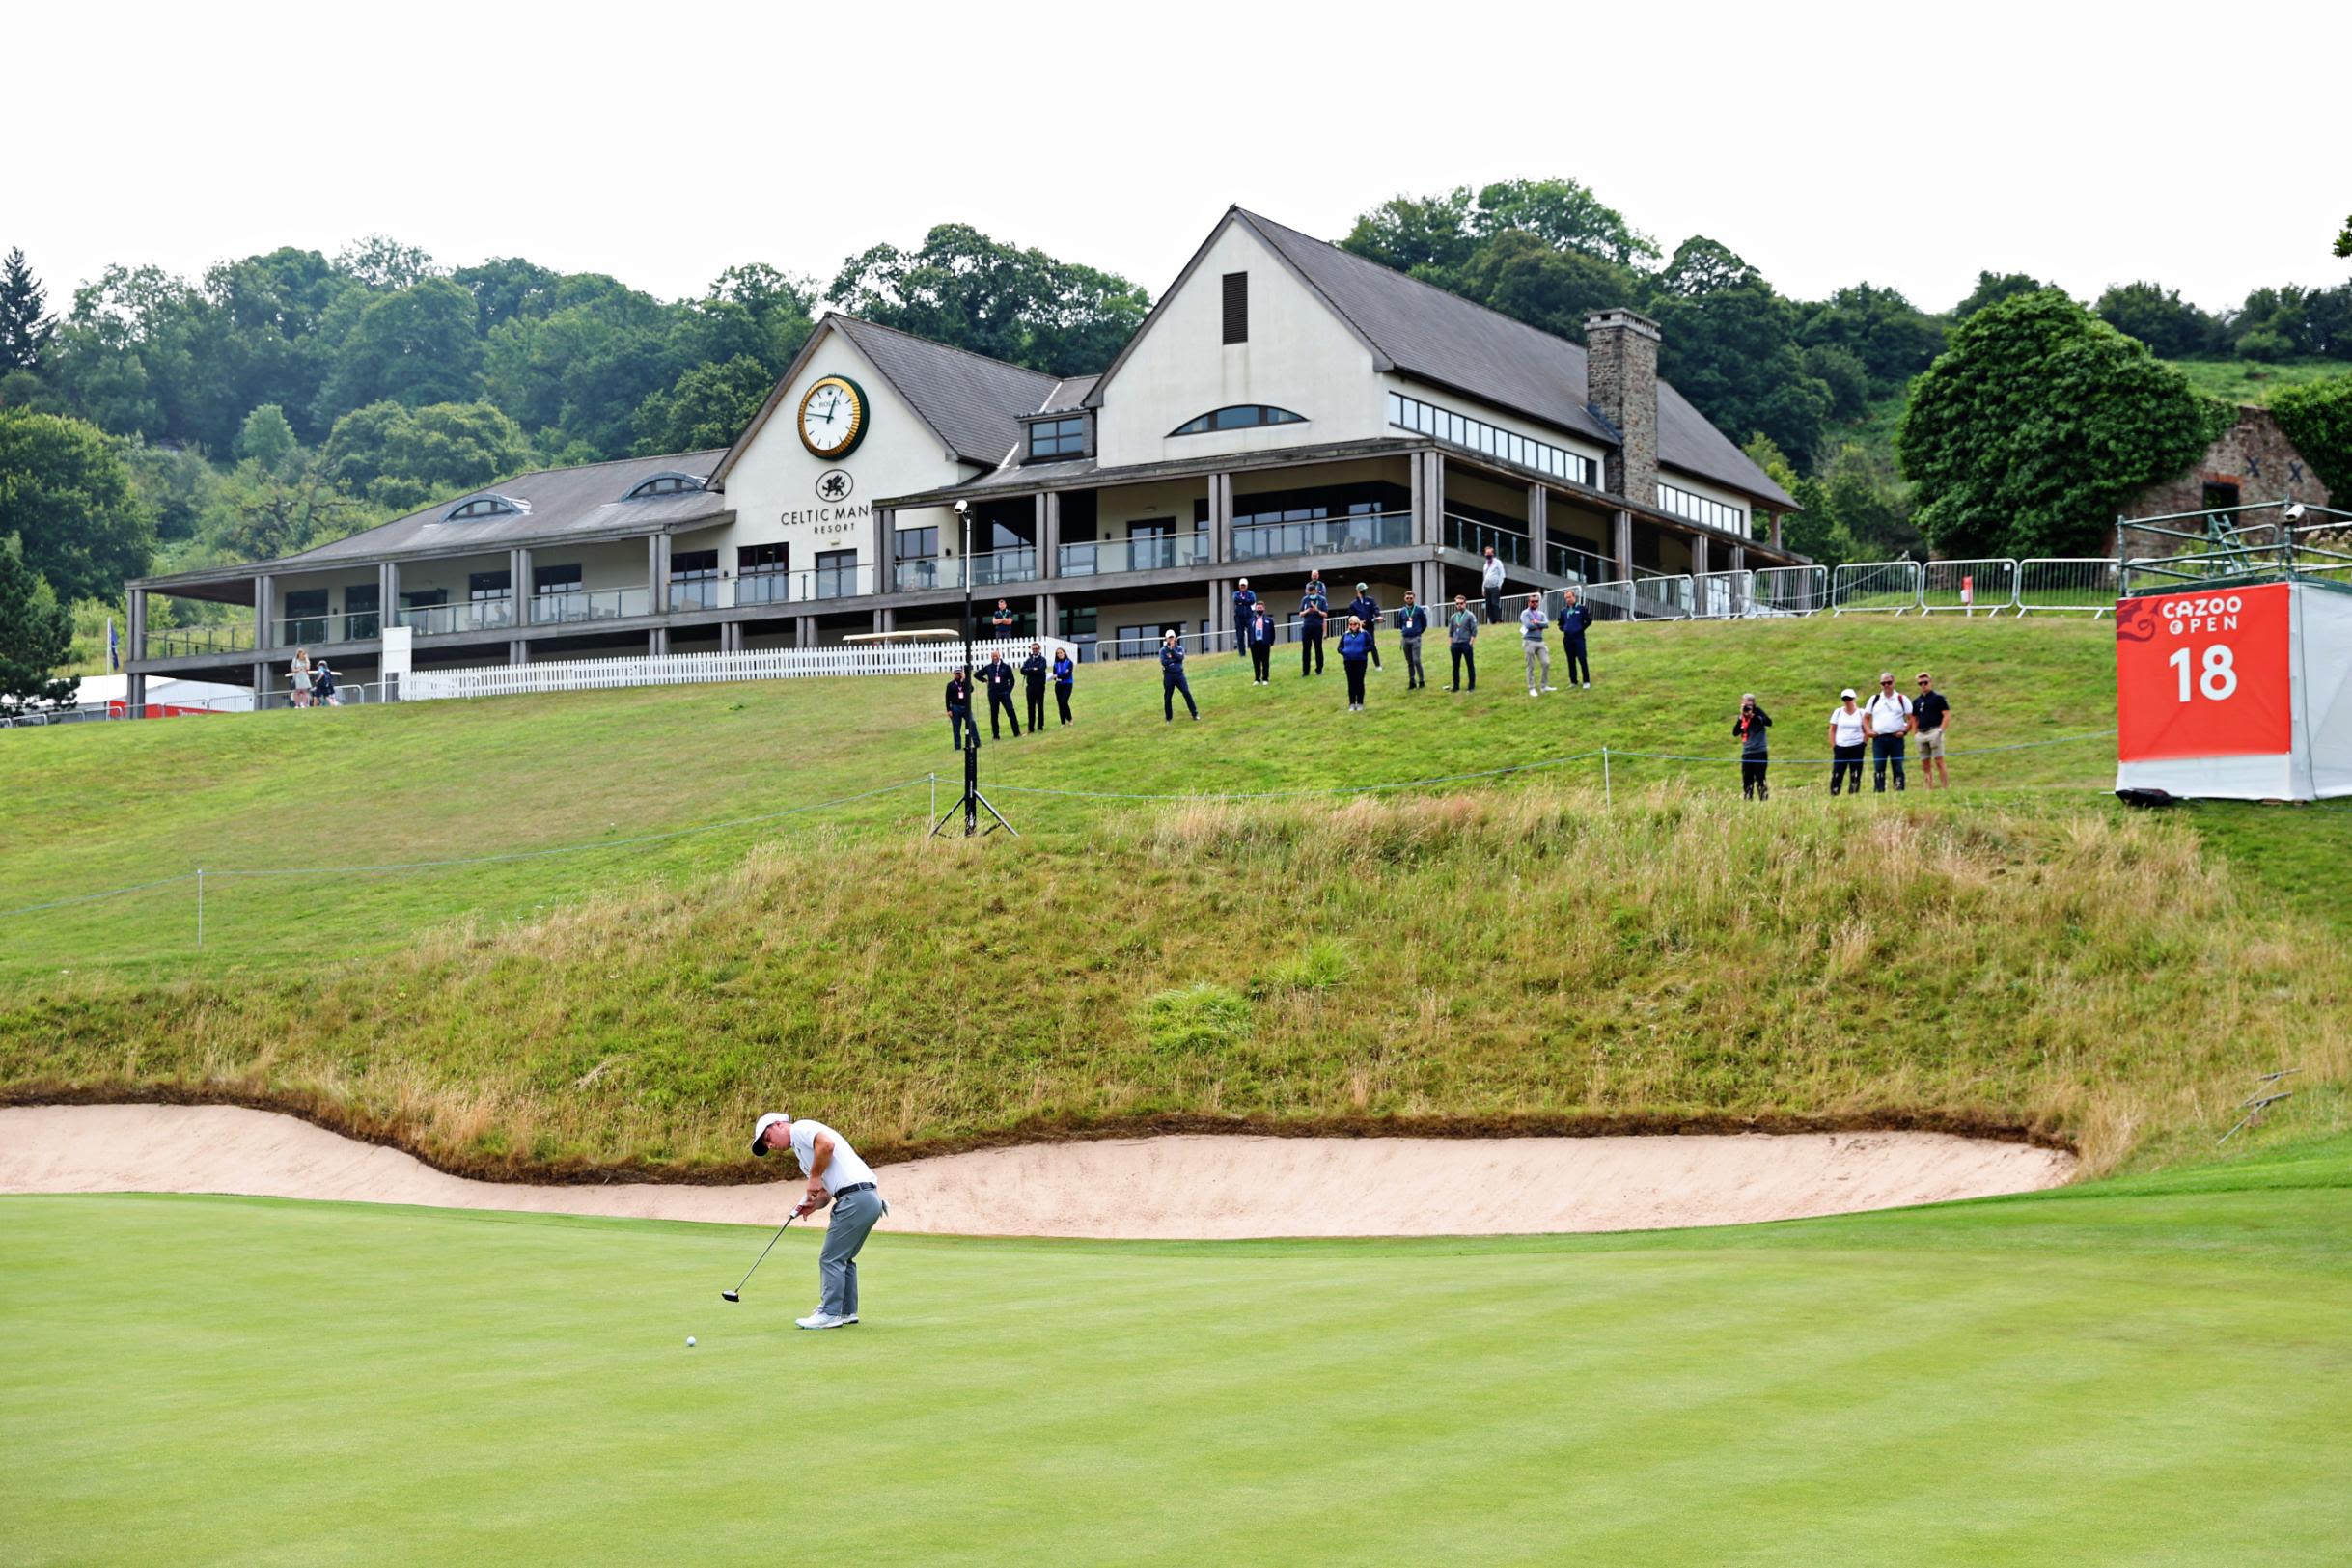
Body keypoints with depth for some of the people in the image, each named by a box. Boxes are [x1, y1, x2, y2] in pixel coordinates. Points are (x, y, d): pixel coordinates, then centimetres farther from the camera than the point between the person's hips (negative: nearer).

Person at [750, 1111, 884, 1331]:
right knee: (843, 1258, 20)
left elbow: (827, 1144, -21)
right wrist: (813, 1205, 2)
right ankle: (847, 1311, 25)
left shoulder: (800, 1128, 0)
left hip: (856, 1196, -10)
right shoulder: (802, 1152, 29)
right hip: (870, 1198, 10)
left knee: (831, 1258, -3)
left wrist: (814, 1177, -8)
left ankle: (830, 1314, 1)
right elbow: (826, 1193, 24)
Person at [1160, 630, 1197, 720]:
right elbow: (1164, 662, -12)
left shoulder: (1179, 648, 7)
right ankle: (1168, 718, 16)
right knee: (1167, 697, 4)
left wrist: (1172, 649, -16)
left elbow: (1180, 657, -13)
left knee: (1187, 693, -9)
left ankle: (1195, 713, -3)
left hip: (1179, 674, 1)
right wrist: (1174, 659, -11)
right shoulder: (1163, 650, 2)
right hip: (1168, 676, -1)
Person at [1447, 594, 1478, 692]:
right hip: (1455, 645, 5)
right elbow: (1450, 632, 16)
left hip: (1466, 644, -5)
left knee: (1470, 665, 0)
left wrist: (1470, 643, -12)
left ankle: (1472, 686, 5)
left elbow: (1474, 632, -5)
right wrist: (1449, 644, 8)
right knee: (1456, 666, 7)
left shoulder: (1470, 616, -2)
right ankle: (1456, 686, 14)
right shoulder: (1453, 617, 12)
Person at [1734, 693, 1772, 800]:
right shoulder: (1741, 717, 11)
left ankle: (1764, 800, -7)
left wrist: (1753, 716, -23)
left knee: (1759, 780, -9)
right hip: (1746, 753, 5)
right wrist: (1741, 718, -9)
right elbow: (1735, 733, 2)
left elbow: (1769, 722, -17)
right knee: (1747, 781, 6)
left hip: (1760, 752, -5)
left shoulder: (1757, 712, -2)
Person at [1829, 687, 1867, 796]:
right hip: (1840, 748, 0)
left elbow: (1867, 731, 9)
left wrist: (1863, 744, -2)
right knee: (1837, 774, -6)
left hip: (1856, 748, 0)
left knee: (1856, 775, 2)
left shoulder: (1861, 713, 2)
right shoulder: (1838, 712, 4)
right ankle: (1834, 795, -3)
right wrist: (1833, 746, 0)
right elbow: (1832, 731, 7)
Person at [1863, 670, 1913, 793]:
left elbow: (1912, 718, 4)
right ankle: (1878, 793, -1)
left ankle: (1899, 791, 3)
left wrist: (1904, 731, -8)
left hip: (1896, 738, -2)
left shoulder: (1902, 699, 5)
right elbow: (1866, 717, 18)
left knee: (1898, 768, 0)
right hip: (1878, 739, 2)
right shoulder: (1874, 700, 13)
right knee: (1878, 768, -2)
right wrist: (1868, 731, 3)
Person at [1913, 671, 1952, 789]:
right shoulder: (1916, 701, 16)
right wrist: (1914, 734, 9)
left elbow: (1947, 715, -5)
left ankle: (1946, 787, -10)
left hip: (1934, 731, -6)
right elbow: (1914, 719, 22)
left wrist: (1940, 730, -14)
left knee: (1939, 761, -10)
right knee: (1925, 764, 5)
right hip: (1921, 734, 6)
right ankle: (1930, 787, 8)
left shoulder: (1938, 697, 0)